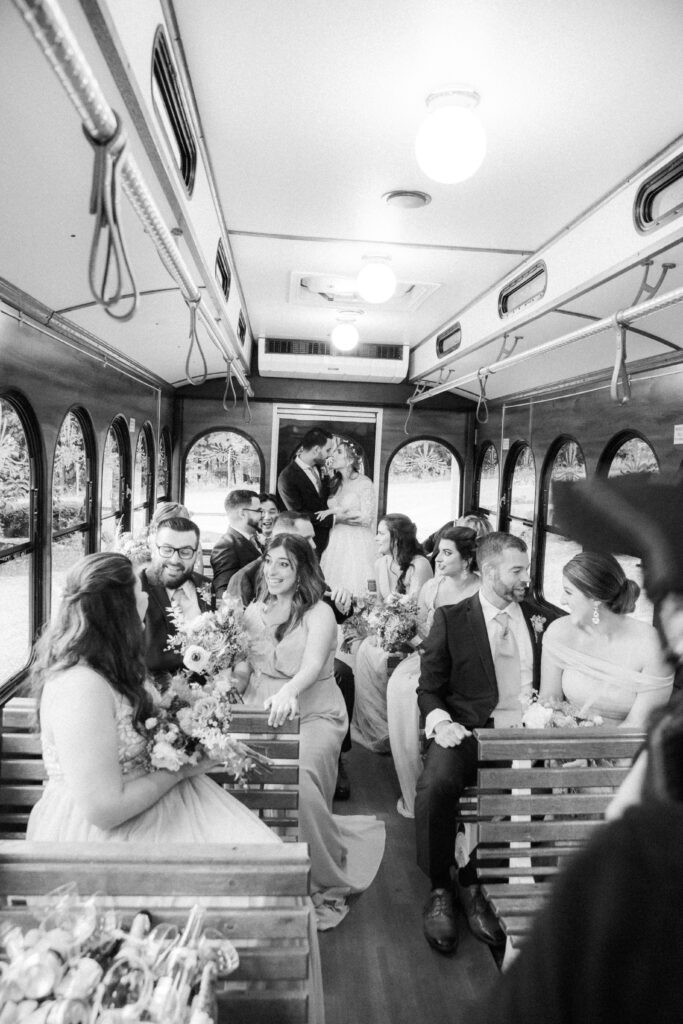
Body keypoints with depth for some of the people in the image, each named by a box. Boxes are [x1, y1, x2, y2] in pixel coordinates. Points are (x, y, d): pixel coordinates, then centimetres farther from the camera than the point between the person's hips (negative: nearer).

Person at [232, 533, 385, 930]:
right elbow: (244, 666, 9)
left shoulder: (319, 614, -4)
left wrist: (288, 691, -40)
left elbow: (313, 664, -20)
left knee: (301, 783, -26)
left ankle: (329, 885, 2)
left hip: (314, 714, -4)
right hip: (262, 714, 4)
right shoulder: (253, 612, 13)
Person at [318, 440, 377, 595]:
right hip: (335, 543, 6)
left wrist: (336, 511, -13)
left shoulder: (364, 482, -7)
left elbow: (367, 518, -11)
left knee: (353, 590, -5)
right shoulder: (335, 483, 12)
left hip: (357, 545, -6)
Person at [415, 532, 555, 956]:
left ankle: (472, 885, -5)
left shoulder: (540, 617, 16)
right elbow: (429, 688, 3)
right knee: (435, 785, -31)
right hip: (470, 730, -3)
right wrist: (440, 722, -17)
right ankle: (440, 890, -5)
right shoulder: (451, 618, 4)